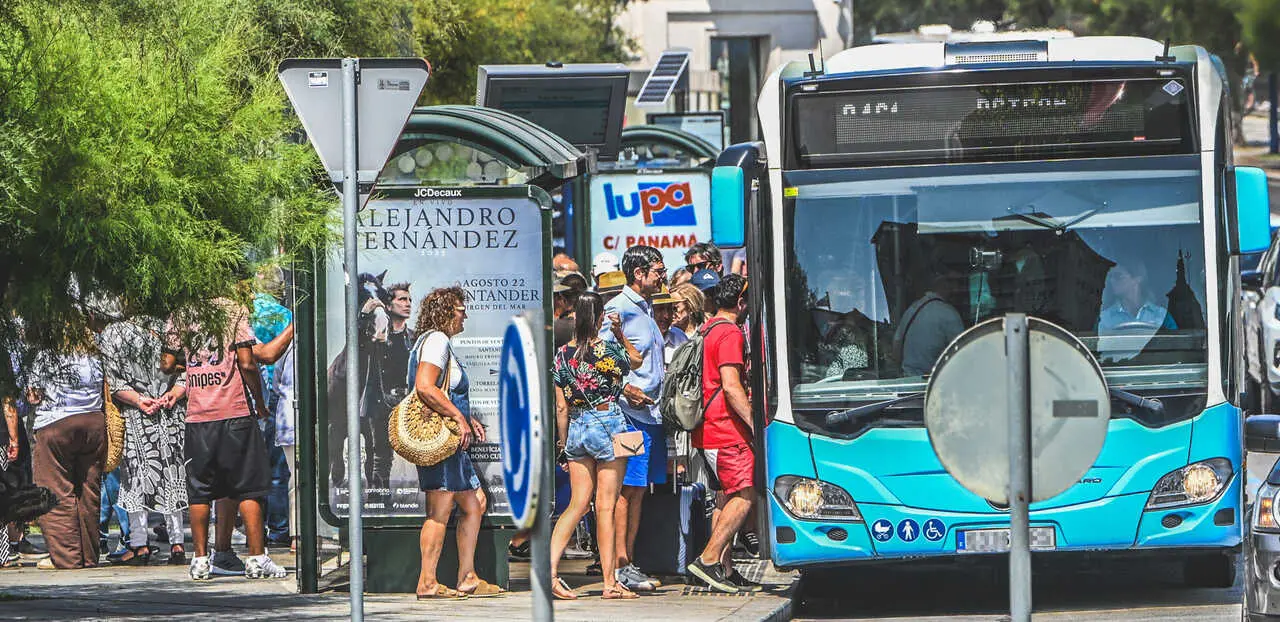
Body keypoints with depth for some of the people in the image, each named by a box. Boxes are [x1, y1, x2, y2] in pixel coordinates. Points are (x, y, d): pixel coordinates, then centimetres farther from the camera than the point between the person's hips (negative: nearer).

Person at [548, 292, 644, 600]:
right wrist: (620, 333, 16)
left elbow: (561, 407, 6)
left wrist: (563, 442, 14)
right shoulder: (609, 349, -12)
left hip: (577, 428, 4)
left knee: (578, 504, 7)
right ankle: (610, 582, 2)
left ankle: (550, 571, -7)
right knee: (606, 506, -1)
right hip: (608, 426, -4)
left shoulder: (563, 354, 1)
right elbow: (636, 360, 10)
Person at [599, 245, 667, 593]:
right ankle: (621, 567, -9)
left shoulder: (646, 309, 20)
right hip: (630, 414, -9)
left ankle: (628, 564, 12)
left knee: (638, 491, 9)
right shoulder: (619, 309, -9)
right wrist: (626, 389, -23)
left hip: (651, 412, 9)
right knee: (626, 490, -9)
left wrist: (664, 374, 15)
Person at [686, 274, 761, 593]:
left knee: (726, 498, 12)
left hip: (707, 431, 10)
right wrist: (755, 423, -19)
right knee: (745, 495, -10)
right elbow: (731, 386, -20)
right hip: (726, 431, -10)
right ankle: (709, 559, -15)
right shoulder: (730, 333, -12)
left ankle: (725, 569, 10)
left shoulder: (707, 331, 18)